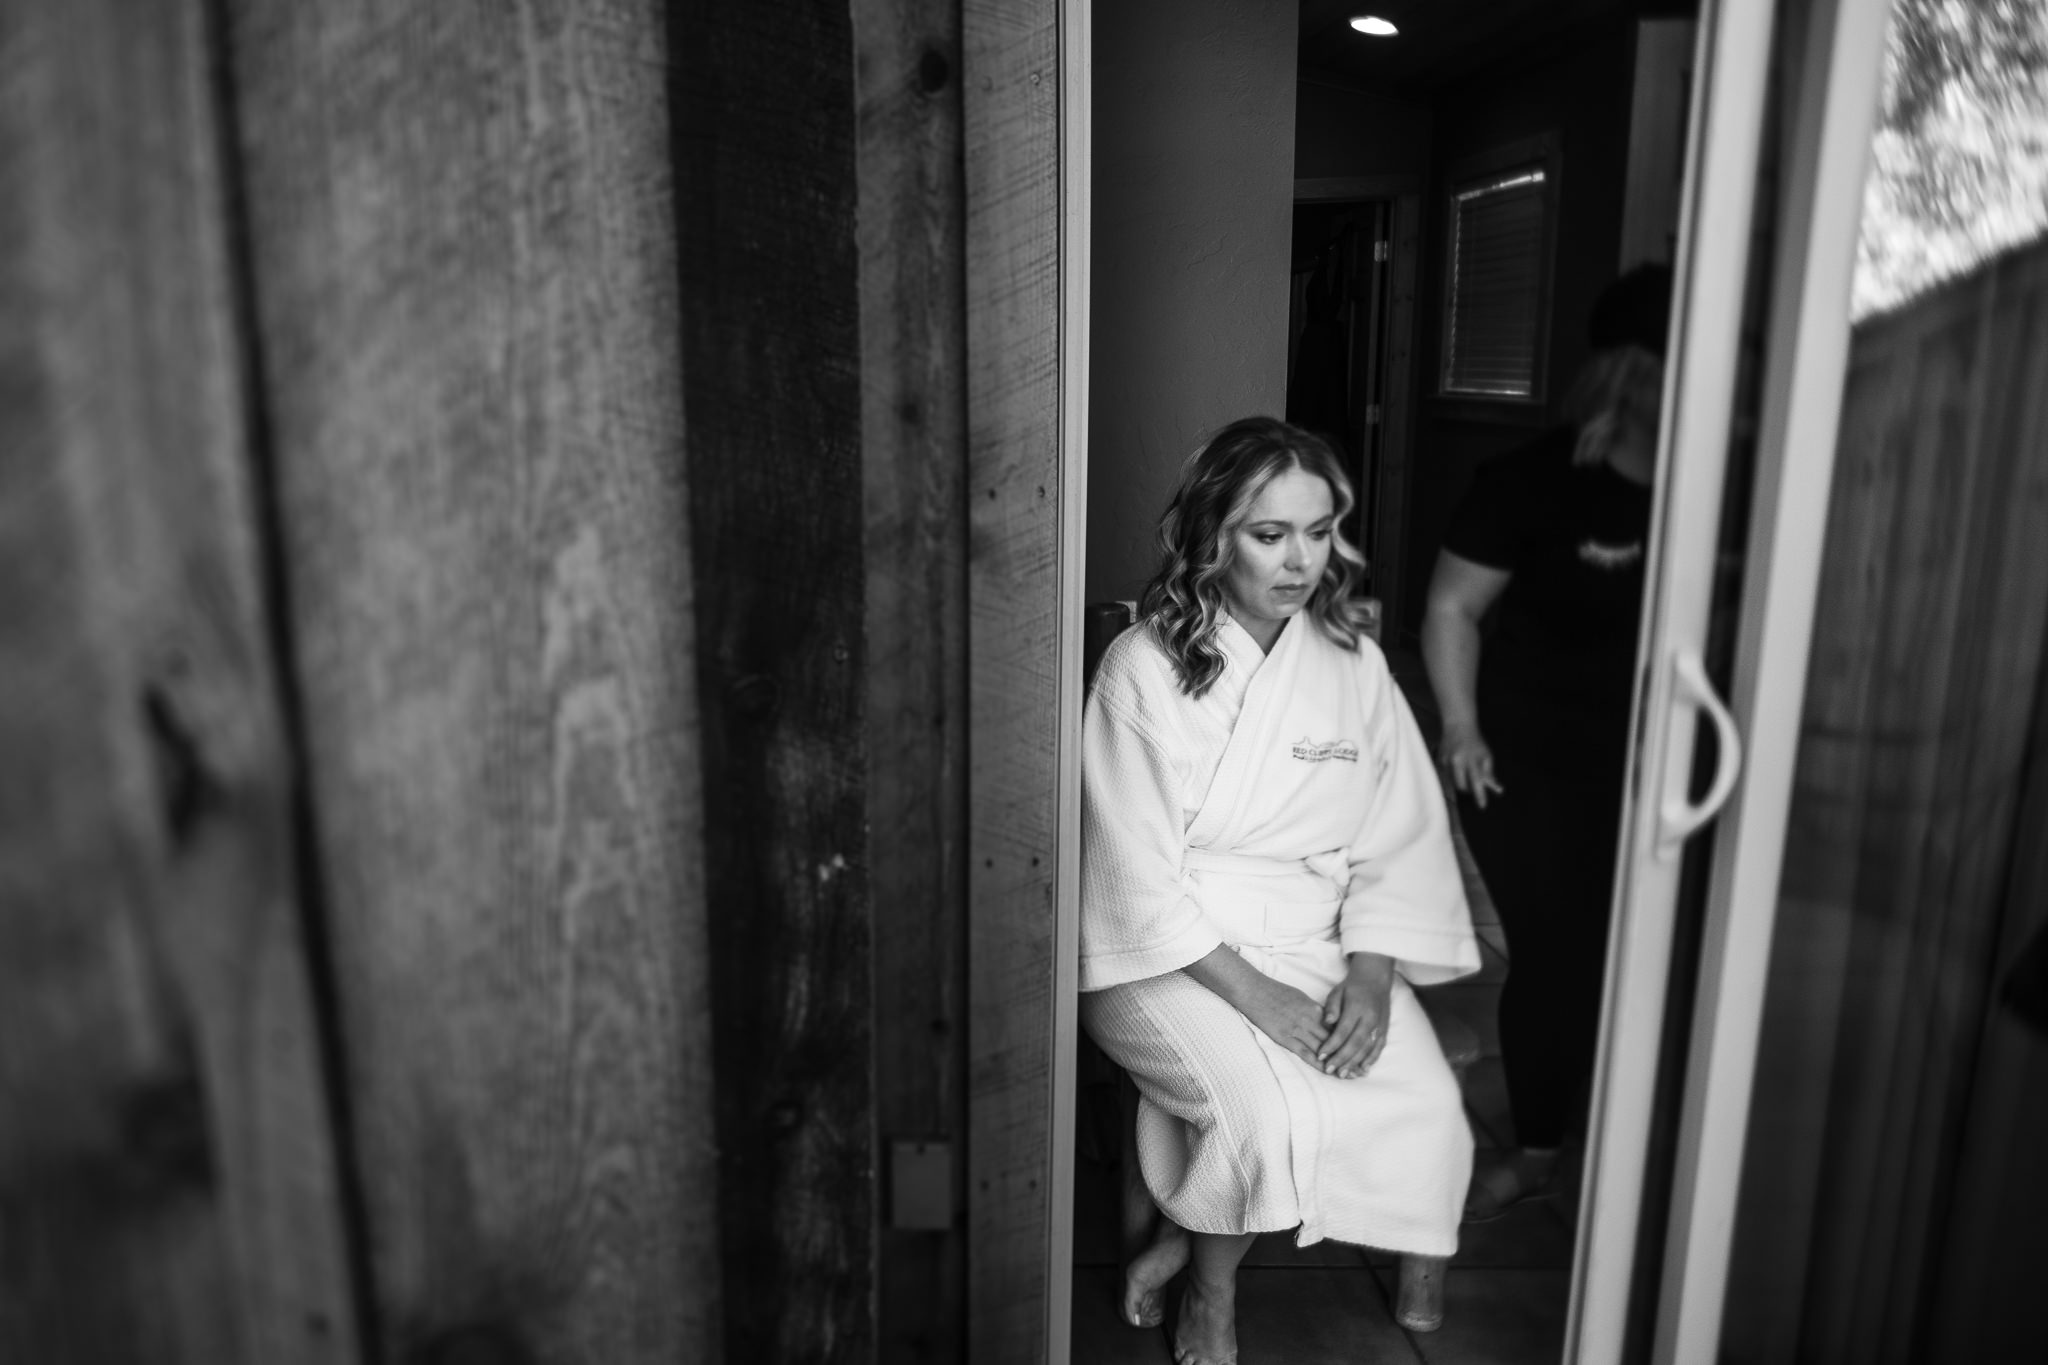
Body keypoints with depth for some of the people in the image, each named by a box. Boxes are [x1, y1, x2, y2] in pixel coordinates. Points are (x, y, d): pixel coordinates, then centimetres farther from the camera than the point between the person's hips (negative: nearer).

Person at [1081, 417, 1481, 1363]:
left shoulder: (1353, 665, 5)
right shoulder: (1143, 670, -10)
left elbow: (1401, 843, 5)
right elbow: (1141, 879, -13)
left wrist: (1371, 978, -11)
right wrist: (1257, 998, -19)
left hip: (1318, 945, 5)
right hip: (1168, 956, -4)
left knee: (1426, 1105, -18)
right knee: (1277, 1108, -28)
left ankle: (1182, 1240, 5)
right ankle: (1210, 1288, 6)